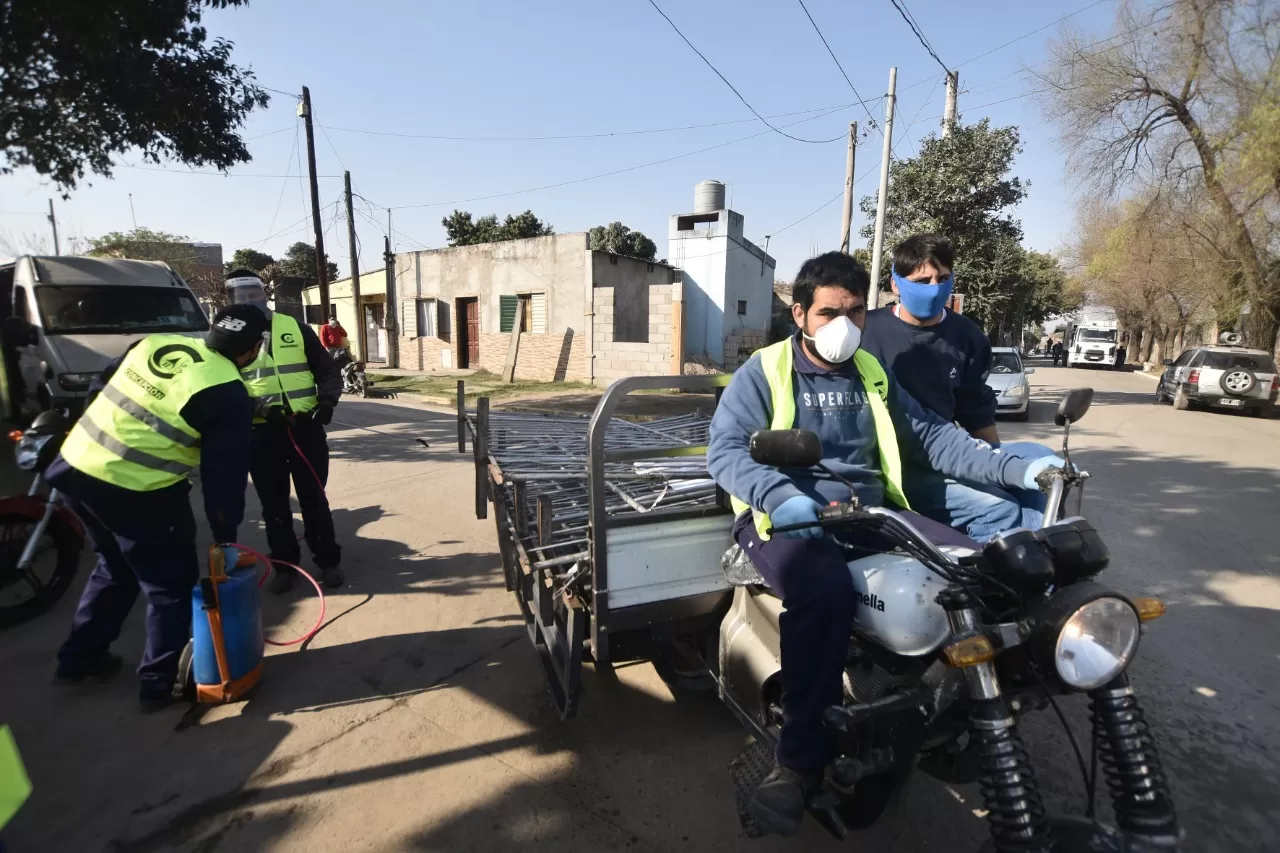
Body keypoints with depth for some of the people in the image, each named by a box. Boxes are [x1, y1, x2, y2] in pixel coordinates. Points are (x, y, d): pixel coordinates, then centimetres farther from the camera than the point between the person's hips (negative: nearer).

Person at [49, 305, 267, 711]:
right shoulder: (230, 397, -14)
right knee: (172, 585, 10)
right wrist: (225, 538, -2)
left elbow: (99, 388, 17)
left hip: (75, 466, 8)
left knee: (115, 567, 28)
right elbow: (224, 475, -11)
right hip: (134, 492, -8)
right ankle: (159, 683, 18)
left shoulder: (156, 342, 6)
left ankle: (78, 658, 42)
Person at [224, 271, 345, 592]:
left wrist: (327, 400, -11)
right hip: (261, 432, 0)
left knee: (314, 497, 7)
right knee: (274, 504, 9)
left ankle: (328, 561, 18)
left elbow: (328, 370, 8)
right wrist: (261, 409, -19)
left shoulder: (296, 328, 6)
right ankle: (284, 565, 22)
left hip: (305, 426, 0)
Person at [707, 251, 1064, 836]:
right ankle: (801, 761, -20)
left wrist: (1013, 468, 4)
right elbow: (724, 449, -11)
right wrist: (780, 495, -29)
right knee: (825, 591, -36)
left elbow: (931, 436, 17)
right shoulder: (763, 371, 1)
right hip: (789, 517, -5)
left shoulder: (872, 373, 20)